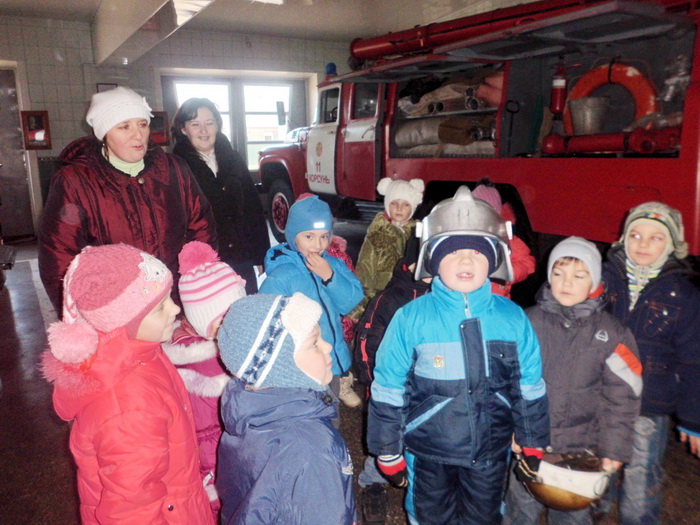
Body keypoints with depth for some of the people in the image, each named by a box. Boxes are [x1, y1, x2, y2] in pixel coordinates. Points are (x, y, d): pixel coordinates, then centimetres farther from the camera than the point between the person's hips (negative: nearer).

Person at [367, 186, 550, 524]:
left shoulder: (513, 318, -7)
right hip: (428, 453, -1)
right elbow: (388, 392, -8)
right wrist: (388, 454, -3)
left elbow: (530, 389, 4)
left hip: (491, 454, 2)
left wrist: (533, 446, 10)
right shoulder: (411, 318, -15)